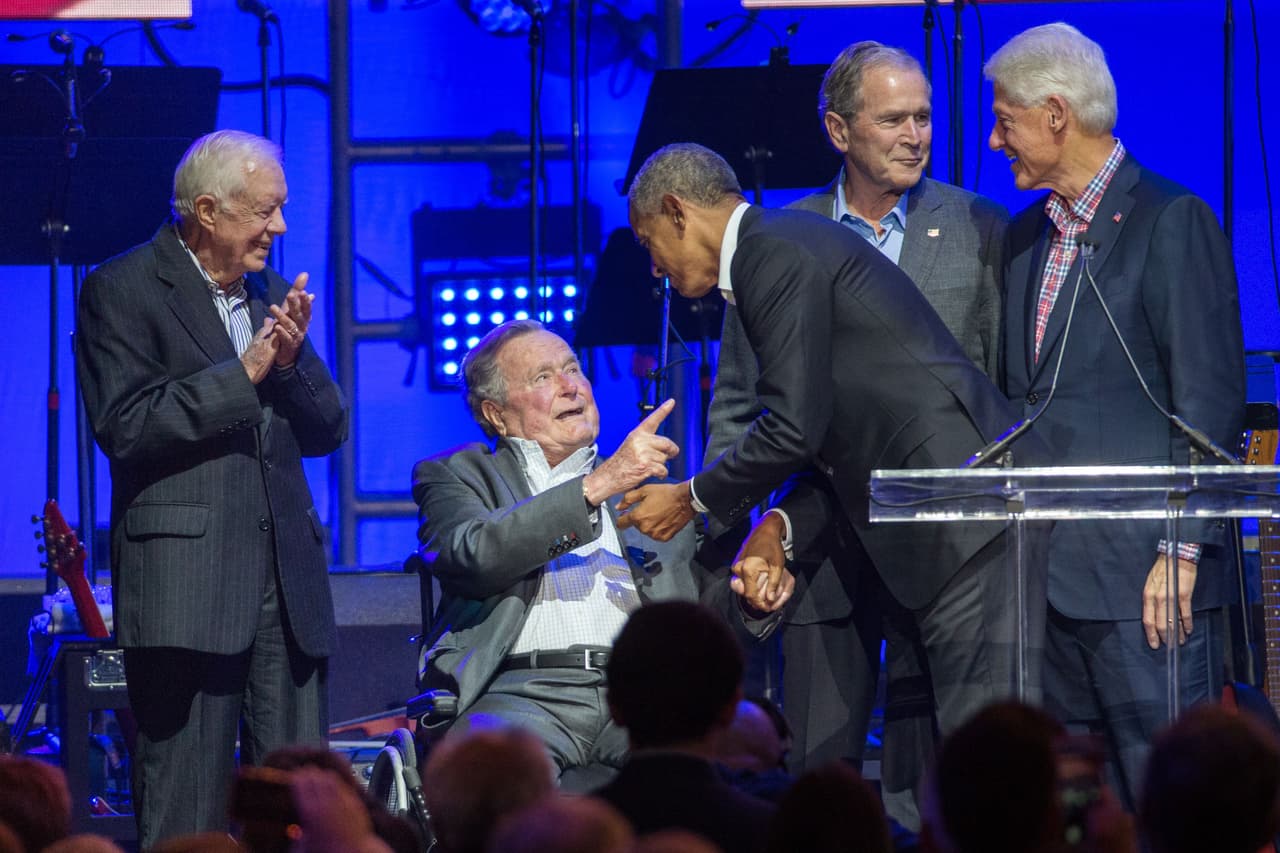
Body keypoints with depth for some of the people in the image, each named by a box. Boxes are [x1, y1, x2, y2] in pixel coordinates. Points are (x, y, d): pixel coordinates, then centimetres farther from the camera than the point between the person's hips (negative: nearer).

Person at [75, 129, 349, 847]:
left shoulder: (272, 296, 18)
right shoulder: (122, 291, -2)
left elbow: (328, 431, 16)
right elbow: (125, 427, -13)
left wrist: (291, 361, -3)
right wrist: (243, 373, -14)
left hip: (288, 581, 6)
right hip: (187, 585, -6)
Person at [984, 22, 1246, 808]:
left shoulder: (1171, 221, -7)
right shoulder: (1028, 235, 17)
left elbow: (1210, 400, -11)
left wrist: (1183, 548, -15)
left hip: (1140, 568, -8)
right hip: (1042, 567, 8)